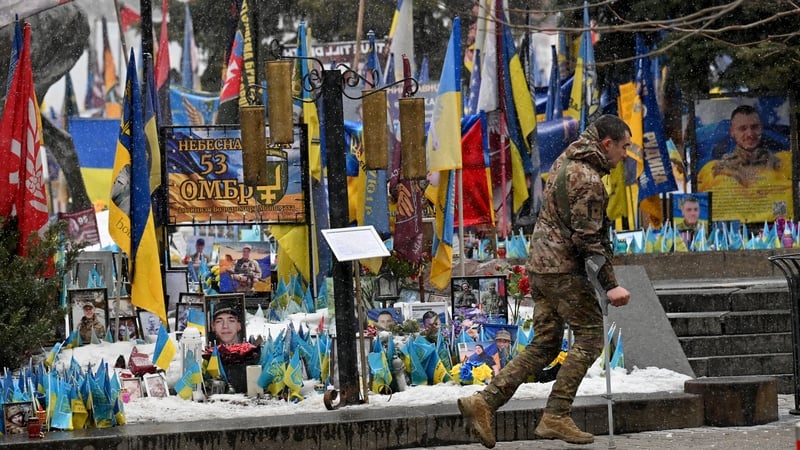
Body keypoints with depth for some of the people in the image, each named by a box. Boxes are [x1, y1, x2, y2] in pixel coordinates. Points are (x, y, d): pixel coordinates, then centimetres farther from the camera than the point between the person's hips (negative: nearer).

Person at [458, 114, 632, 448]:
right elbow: (587, 238, -20)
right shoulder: (588, 180, -16)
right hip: (564, 268, -9)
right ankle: (556, 417, -4)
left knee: (544, 345, 11)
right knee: (589, 337, -1)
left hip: (540, 264, 9)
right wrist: (610, 285, -19)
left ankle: (484, 402, 2)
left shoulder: (566, 161, 14)